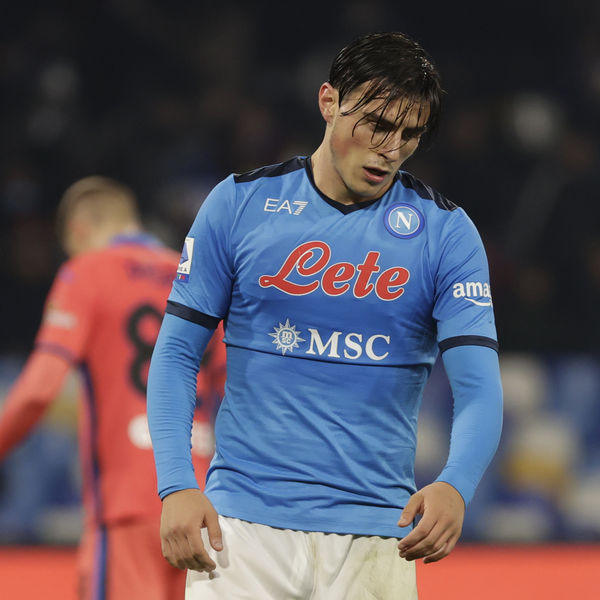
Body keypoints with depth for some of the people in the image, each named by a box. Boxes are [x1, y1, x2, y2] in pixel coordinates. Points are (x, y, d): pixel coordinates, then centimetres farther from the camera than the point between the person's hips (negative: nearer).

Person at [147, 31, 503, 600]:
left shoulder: (446, 232, 0)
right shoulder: (239, 202, 2)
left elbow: (479, 387, -8)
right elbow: (176, 353, 4)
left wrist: (454, 487, -28)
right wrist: (176, 486, -10)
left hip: (374, 534, 0)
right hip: (242, 523, 0)